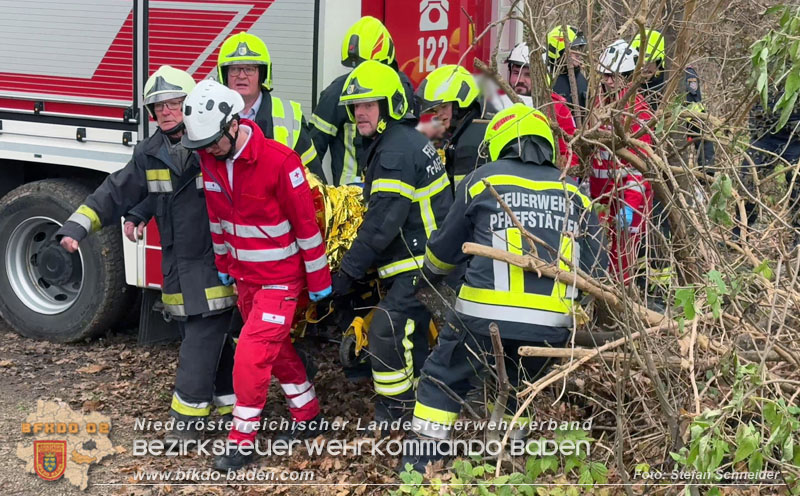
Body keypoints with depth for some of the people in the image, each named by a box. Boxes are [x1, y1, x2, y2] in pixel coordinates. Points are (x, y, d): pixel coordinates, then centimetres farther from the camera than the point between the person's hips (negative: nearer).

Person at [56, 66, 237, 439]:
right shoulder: (149, 154, 7)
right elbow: (116, 192, 5)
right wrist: (77, 226, -7)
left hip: (214, 263, -5)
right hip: (177, 265, 5)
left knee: (203, 337, -5)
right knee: (204, 336, 11)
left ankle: (189, 410, 2)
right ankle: (229, 400, 23)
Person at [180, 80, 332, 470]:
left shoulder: (279, 160, -25)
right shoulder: (210, 160, -4)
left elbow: (306, 223, -18)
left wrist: (319, 280, -13)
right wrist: (224, 265, 18)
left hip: (281, 277, -7)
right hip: (245, 276, 7)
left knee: (251, 353, -10)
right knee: (276, 348, 18)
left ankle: (243, 441, 3)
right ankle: (308, 418, 35)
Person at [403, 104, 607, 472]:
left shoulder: (483, 180, 5)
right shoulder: (573, 193, 13)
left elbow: (445, 248, 15)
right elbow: (596, 265, 14)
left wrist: (429, 275, 35)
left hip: (486, 313, -3)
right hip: (552, 322, 3)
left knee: (443, 379, 13)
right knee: (520, 388, 26)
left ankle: (419, 463, 12)